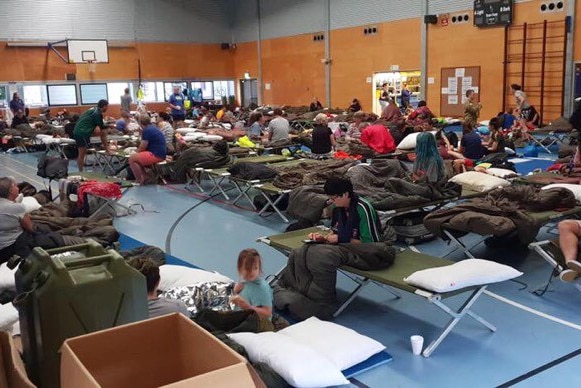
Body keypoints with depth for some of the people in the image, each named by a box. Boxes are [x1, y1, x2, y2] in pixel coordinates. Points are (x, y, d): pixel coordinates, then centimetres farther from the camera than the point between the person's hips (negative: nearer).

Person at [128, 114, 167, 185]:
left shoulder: (147, 131, -15)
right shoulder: (153, 127, 16)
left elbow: (142, 148, -13)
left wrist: (136, 152, 6)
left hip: (156, 155, -11)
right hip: (160, 153, 11)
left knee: (132, 158, -11)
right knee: (136, 157, 22)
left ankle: (139, 181, -4)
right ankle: (144, 177, 15)